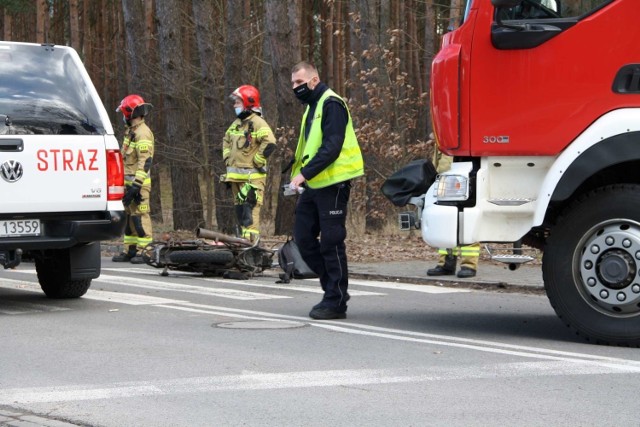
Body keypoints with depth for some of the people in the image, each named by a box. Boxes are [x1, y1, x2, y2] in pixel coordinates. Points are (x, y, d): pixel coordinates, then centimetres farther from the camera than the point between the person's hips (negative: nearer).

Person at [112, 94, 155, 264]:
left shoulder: (142, 133, -13)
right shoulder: (131, 131, 19)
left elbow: (145, 161, -20)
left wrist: (136, 185, -24)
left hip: (138, 183, -10)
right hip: (129, 182, 10)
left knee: (140, 217, -10)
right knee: (129, 217, 11)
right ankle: (131, 250, 16)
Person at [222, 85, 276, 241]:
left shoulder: (257, 123, -12)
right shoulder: (236, 124, 16)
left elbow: (270, 143, -23)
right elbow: (226, 140, 33)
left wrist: (257, 162, -16)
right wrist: (227, 157, 19)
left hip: (252, 176, -9)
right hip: (235, 175, 9)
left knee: (250, 207, -16)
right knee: (239, 209, 12)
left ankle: (251, 238, -21)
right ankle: (243, 237, 19)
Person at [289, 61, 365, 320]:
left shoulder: (331, 104, -12)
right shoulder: (312, 107, 19)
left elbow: (331, 147, -22)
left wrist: (304, 173, -26)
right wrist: (299, 175, 12)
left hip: (333, 183, -10)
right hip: (314, 185, 10)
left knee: (331, 242, -6)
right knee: (303, 236, 9)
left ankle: (336, 301, 0)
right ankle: (333, 285, 19)